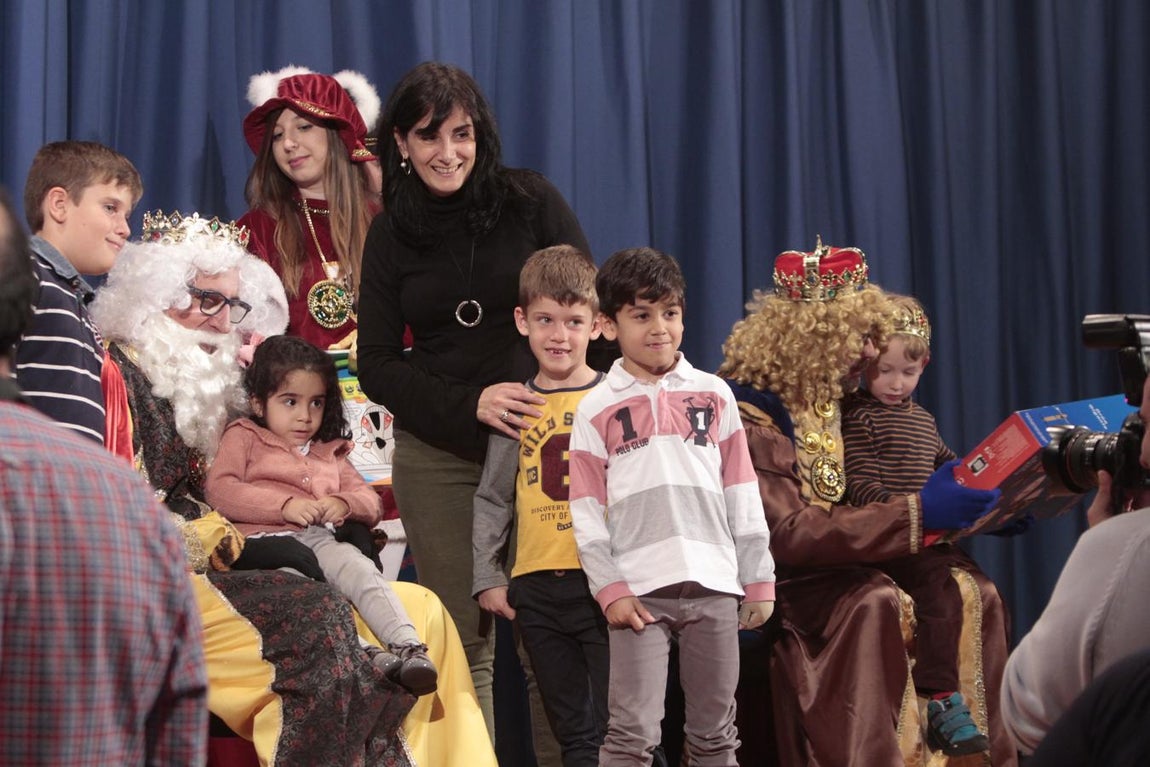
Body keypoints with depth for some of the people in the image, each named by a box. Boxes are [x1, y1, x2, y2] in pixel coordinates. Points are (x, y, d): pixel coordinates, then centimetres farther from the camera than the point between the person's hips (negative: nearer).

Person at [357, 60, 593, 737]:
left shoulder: (530, 200, 1)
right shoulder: (391, 234, 6)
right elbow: (378, 366, 5)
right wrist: (471, 403, -11)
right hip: (439, 456, 1)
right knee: (465, 645, 0)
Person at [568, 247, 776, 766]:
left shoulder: (713, 395, 11)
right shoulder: (597, 410, 5)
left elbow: (742, 495, 10)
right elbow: (586, 512, 2)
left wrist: (759, 579, 6)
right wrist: (609, 588, -8)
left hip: (713, 584, 2)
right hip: (638, 587, -2)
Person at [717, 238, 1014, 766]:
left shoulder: (830, 403, 10)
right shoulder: (749, 415, -16)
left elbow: (850, 508, 13)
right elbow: (786, 534, -25)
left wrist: (969, 508, -3)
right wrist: (917, 513, -28)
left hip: (830, 565, 8)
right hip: (769, 585, -8)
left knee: (971, 592, -12)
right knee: (873, 602, -34)